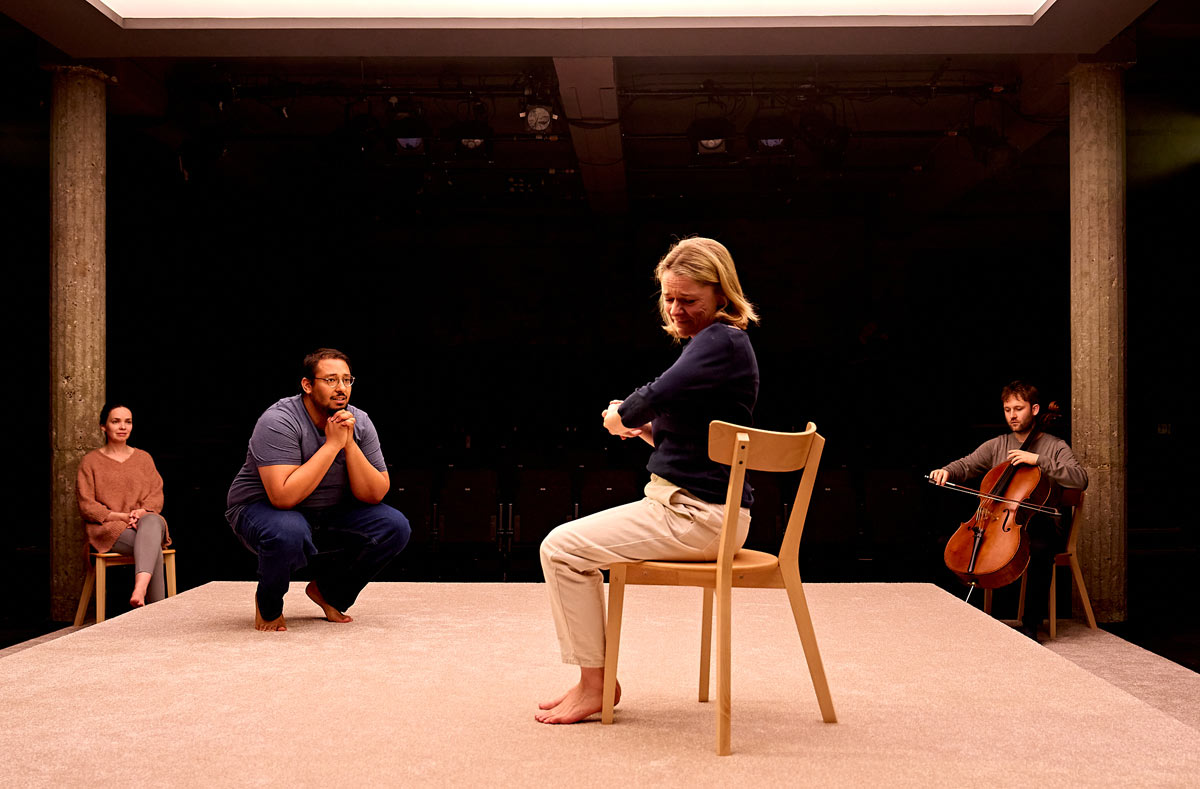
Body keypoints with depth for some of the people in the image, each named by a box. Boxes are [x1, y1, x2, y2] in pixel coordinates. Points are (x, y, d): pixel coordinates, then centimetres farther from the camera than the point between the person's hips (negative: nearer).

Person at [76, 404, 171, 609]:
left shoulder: (143, 458, 20)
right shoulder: (91, 461, 9)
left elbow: (157, 494, 10)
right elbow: (86, 506, 1)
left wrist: (142, 511, -13)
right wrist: (122, 517, -13)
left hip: (146, 519, 2)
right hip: (108, 528, -2)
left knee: (151, 523, -40)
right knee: (152, 545, -35)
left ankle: (140, 589, -59)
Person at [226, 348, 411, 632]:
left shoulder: (359, 423, -8)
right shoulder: (279, 422, -24)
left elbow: (375, 494, -11)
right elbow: (284, 496, -35)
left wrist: (350, 444, -24)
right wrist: (332, 444, -31)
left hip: (330, 513, 5)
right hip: (261, 508, -5)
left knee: (395, 527, -14)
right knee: (288, 534, -40)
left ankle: (327, 591, 9)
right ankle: (268, 605, -4)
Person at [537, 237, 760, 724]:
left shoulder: (721, 341, -15)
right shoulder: (712, 342, 17)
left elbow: (659, 395, -30)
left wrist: (620, 416, -9)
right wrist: (647, 431, 3)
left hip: (700, 515, -11)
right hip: (684, 505, 11)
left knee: (563, 549, -12)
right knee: (568, 542, 17)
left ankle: (594, 687, -1)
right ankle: (596, 680, 19)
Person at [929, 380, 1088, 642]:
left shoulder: (1055, 447, 2)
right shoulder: (996, 445, 15)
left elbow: (1080, 480, -13)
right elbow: (966, 465, 7)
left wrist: (1038, 460, -21)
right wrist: (947, 471, -16)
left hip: (1043, 525, -4)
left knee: (1039, 549, -36)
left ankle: (1030, 626, -24)